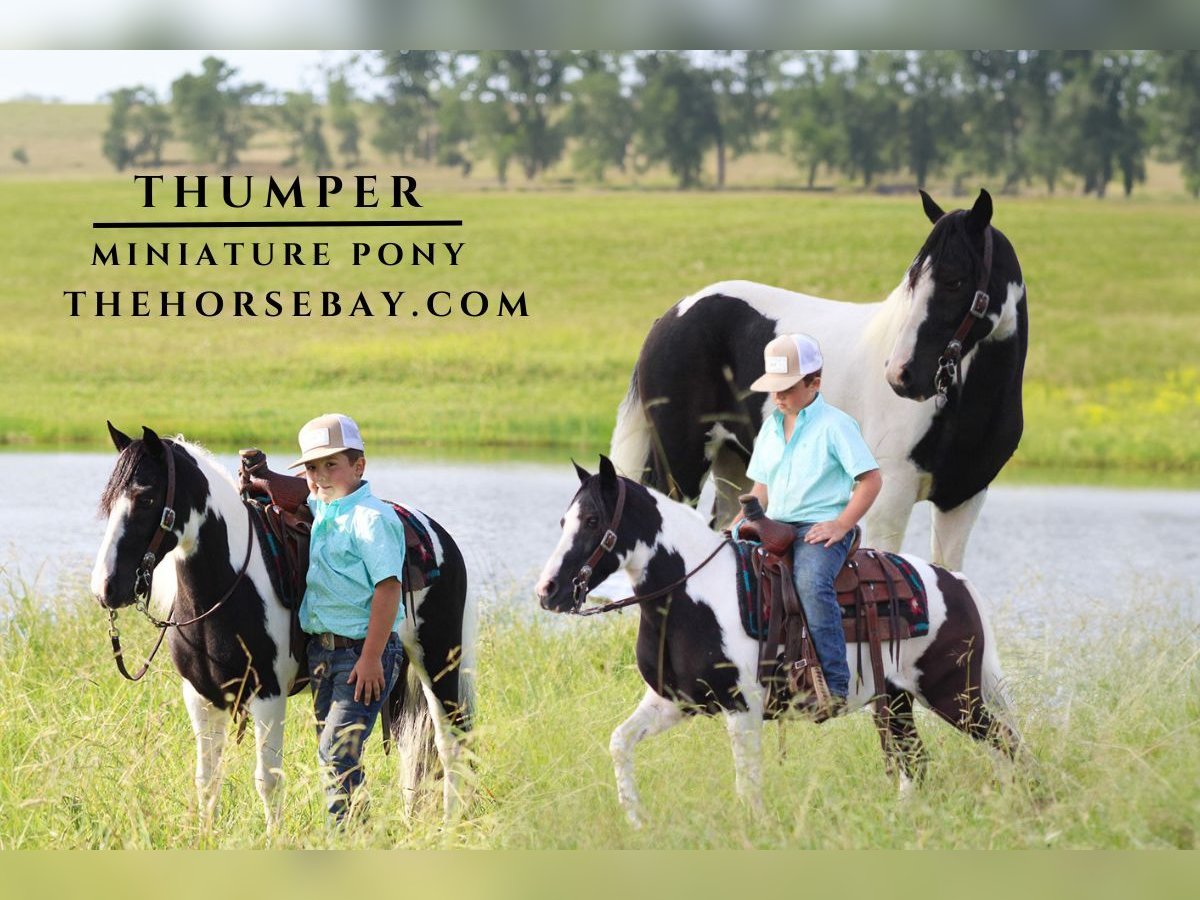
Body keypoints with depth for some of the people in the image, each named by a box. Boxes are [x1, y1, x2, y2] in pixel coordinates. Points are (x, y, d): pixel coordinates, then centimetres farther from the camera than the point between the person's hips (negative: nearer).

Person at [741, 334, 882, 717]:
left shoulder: (835, 425, -4)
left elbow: (871, 479, -7)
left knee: (811, 582, -35)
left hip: (821, 529, -7)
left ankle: (834, 689, -36)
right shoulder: (770, 429, 16)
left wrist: (841, 525, -16)